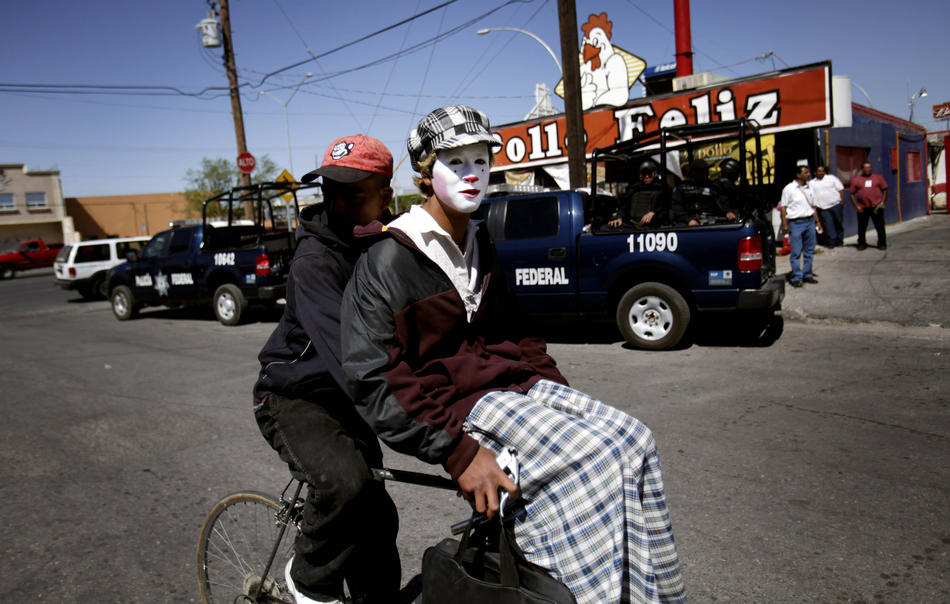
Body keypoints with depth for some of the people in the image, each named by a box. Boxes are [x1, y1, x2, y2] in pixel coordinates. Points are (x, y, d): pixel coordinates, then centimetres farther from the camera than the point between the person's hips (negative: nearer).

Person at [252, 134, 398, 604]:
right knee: (345, 481, -32)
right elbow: (343, 349, -38)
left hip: (344, 401, 7)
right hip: (294, 398, -6)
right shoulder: (316, 259, -24)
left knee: (375, 520, 10)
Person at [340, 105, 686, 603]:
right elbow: (374, 381, -13)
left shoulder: (482, 246, 17)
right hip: (454, 403, -7)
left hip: (513, 383, 7)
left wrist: (555, 391, 7)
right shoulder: (387, 260, -7)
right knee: (589, 458, -27)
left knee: (632, 439, -14)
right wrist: (458, 451, -22)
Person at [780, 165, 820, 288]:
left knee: (809, 250, 10)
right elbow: (783, 207, -6)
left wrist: (817, 221, 13)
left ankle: (807, 275, 21)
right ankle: (796, 278, 1)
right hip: (796, 222, -6)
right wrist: (785, 224, -12)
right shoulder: (789, 189, -4)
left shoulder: (809, 188, 14)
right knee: (796, 252, -4)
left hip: (810, 221, 6)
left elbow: (813, 206, 20)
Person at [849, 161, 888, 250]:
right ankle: (861, 244, 18)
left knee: (880, 227, 2)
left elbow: (885, 190, 10)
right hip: (862, 208, 0)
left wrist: (882, 202, -1)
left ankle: (882, 244, 13)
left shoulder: (878, 177, 9)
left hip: (876, 207, 0)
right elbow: (852, 194, 7)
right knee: (862, 228, 5)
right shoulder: (856, 180, 6)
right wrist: (856, 206, -2)